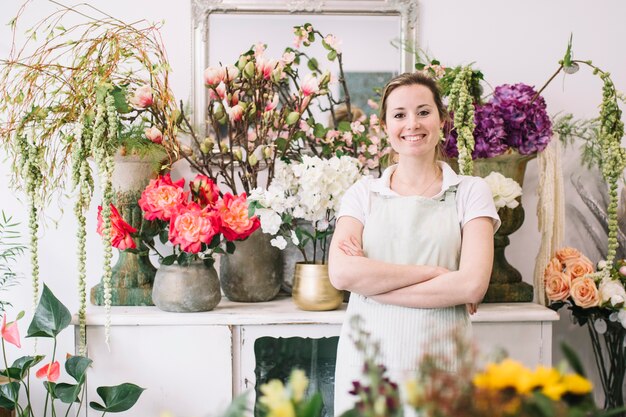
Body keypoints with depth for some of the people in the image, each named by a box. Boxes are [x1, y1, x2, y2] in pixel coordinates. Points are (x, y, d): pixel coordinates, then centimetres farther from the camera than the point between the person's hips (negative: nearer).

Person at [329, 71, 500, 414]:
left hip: (440, 359, -1)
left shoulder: (470, 191, 4)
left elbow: (473, 285, -10)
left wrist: (372, 282, -11)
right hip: (366, 359, 1)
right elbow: (341, 273, -10)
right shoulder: (362, 193, 6)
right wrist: (433, 272, -13)